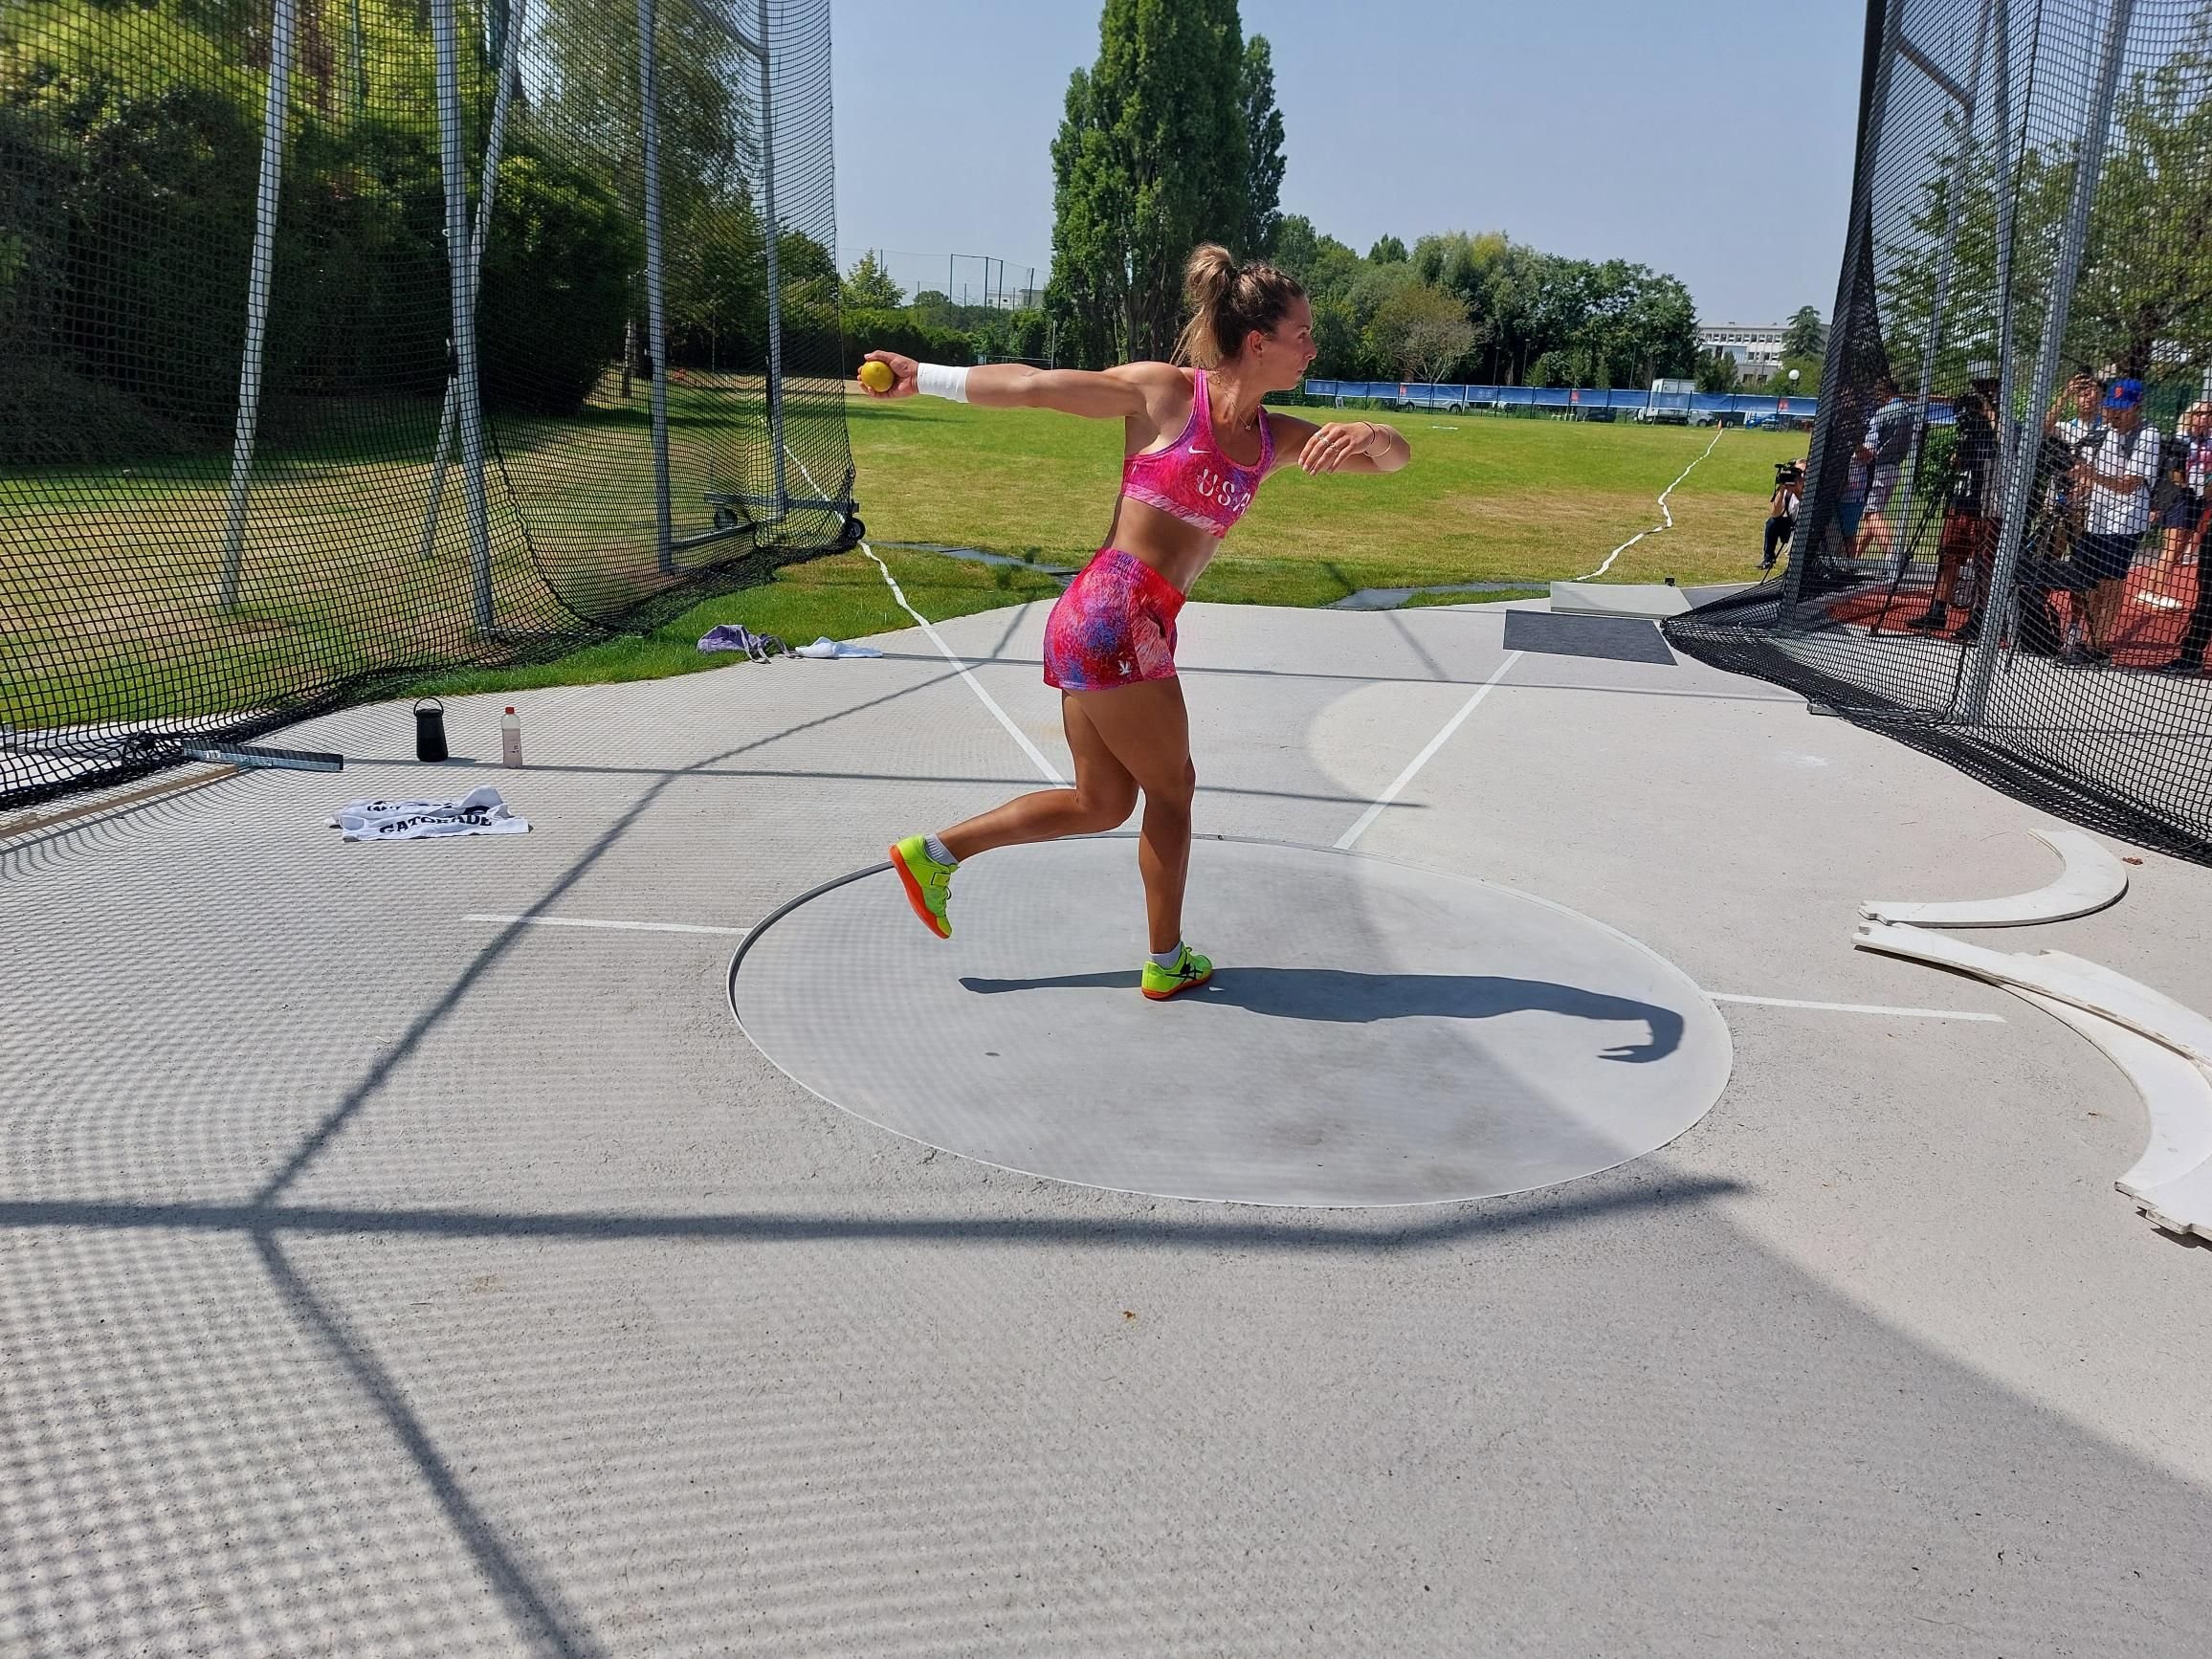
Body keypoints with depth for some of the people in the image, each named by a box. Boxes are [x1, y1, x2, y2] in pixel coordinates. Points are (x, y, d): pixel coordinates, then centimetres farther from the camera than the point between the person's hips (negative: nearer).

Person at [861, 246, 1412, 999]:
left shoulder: (1276, 439, 11)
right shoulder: (1164, 392, -7)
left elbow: (1396, 457, 9)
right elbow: (1036, 386, -3)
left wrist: (1369, 434, -14)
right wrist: (925, 376, -3)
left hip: (1092, 627, 8)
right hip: (1115, 618, -8)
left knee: (1102, 803, 18)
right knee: (1172, 789, 7)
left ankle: (933, 853, 22)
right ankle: (1167, 963, 23)